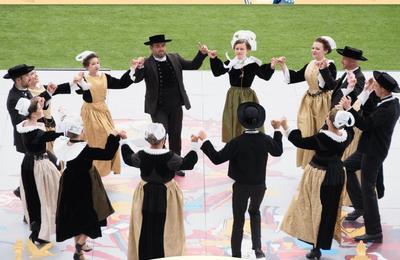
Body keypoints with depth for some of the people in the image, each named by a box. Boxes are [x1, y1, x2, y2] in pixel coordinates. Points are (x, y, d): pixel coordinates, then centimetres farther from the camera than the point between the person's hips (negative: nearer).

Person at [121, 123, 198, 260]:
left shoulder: (141, 155, -14)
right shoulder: (170, 156, -22)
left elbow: (128, 158, 7)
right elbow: (188, 163, -8)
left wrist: (123, 142, 20)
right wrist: (194, 144, 0)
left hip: (145, 195, 3)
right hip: (166, 196, -2)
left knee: (145, 230, 15)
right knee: (165, 230, 10)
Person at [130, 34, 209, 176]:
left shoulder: (175, 58, 4)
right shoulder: (147, 64, -10)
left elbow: (193, 65, 10)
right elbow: (136, 79, -22)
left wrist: (202, 54, -5)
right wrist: (138, 67, -41)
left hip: (176, 106, 5)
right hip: (158, 108, -5)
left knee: (175, 136, 14)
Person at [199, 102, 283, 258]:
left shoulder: (237, 142, -24)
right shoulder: (266, 140, -12)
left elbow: (217, 159, -22)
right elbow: (278, 152, 9)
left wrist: (205, 141, -15)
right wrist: (277, 130, 19)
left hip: (241, 186, -3)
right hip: (260, 186, 3)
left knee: (238, 219, 12)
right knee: (255, 212, 28)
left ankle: (236, 254, 20)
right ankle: (257, 247, 17)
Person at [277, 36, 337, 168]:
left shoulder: (330, 65, -13)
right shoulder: (310, 65, 7)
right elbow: (295, 77, 11)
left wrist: (323, 69, -37)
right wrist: (283, 65, 3)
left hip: (323, 103, -6)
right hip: (309, 102, 7)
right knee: (306, 134, 9)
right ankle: (308, 162, 22)